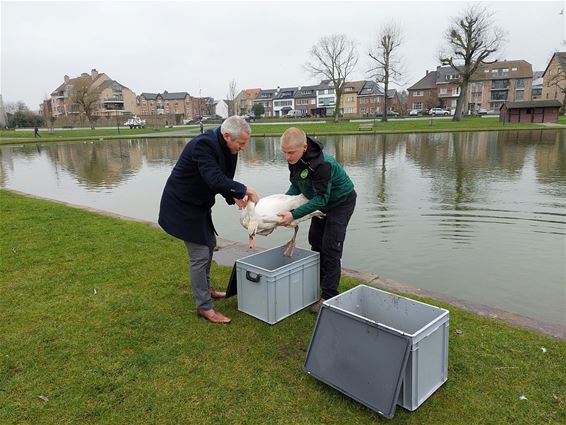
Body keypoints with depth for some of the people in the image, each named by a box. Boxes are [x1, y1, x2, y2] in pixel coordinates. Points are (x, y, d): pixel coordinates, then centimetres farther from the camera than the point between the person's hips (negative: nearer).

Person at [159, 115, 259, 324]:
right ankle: (204, 307, 7)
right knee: (199, 255, -6)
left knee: (209, 243, 21)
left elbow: (222, 178, 5)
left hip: (198, 203, 10)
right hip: (182, 205, -10)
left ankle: (205, 288, 42)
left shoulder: (226, 147, -1)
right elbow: (215, 180, -38)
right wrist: (245, 190, -30)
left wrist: (235, 197, -12)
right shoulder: (203, 144, -29)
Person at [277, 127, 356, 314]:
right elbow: (296, 185, -1)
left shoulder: (322, 164, -40)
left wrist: (294, 215, -39)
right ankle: (319, 280, 35)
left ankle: (329, 296, 0)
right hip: (323, 200, 8)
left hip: (341, 202, -8)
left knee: (330, 247, -10)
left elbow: (321, 199, -35)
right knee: (315, 240, 15)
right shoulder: (294, 159, -15)